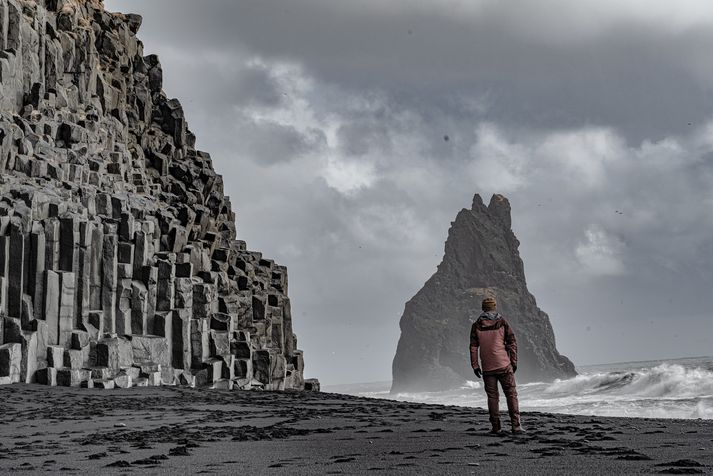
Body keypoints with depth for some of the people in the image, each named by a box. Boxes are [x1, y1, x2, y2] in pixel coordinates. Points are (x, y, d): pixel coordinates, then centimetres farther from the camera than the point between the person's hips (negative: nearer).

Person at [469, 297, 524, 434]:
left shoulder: (476, 326, 3)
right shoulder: (502, 322, 0)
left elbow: (473, 348, 2)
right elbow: (512, 343, -1)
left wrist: (475, 366, 7)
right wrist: (514, 361, 5)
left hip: (487, 368, 1)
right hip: (504, 366, -1)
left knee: (492, 396, 8)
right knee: (511, 394, 3)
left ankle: (496, 427, 6)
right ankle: (516, 425, -4)